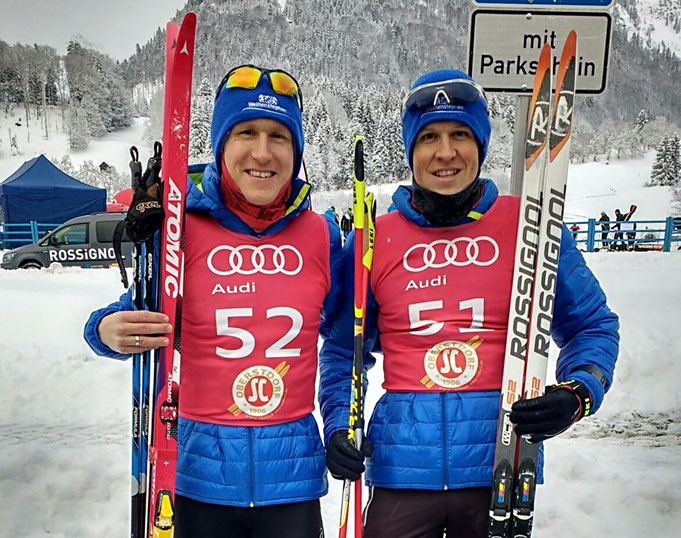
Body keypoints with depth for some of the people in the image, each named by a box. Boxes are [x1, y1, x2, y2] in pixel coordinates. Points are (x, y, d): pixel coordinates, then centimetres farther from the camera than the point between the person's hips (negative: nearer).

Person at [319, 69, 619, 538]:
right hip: (403, 467, 0)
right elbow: (343, 351, 9)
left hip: (502, 463, 0)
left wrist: (577, 393, -11)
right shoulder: (374, 240, 1)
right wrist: (338, 427, -4)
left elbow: (592, 325, 6)